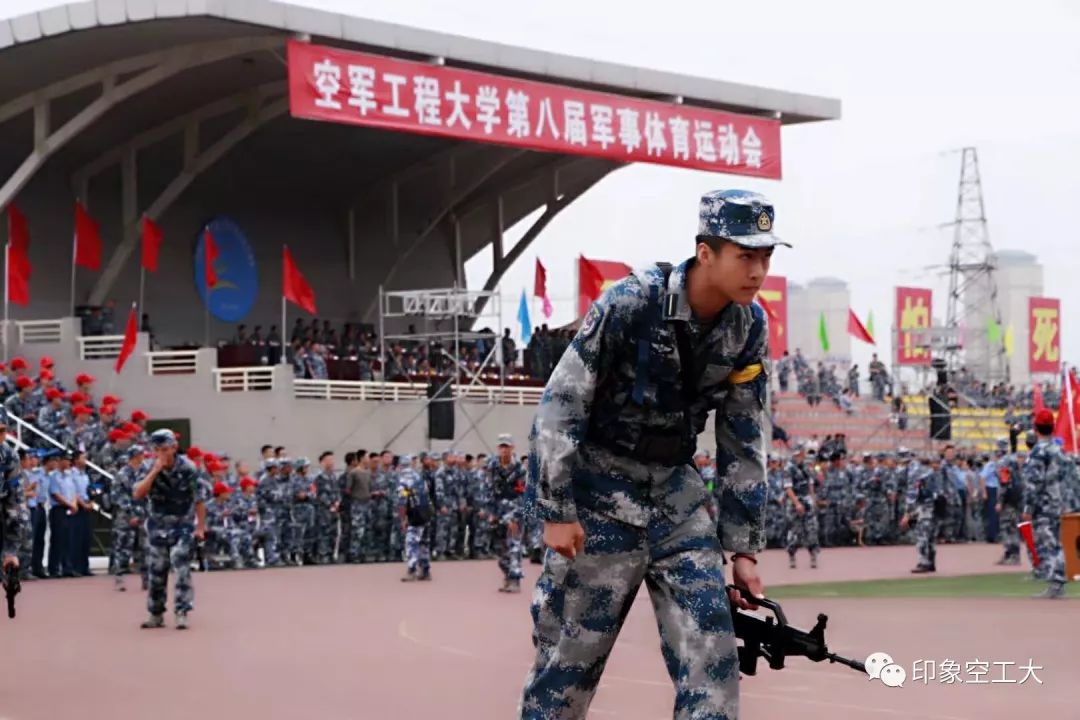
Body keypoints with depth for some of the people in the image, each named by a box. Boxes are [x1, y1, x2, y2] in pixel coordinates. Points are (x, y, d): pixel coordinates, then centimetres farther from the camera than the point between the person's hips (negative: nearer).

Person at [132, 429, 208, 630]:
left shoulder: (187, 468, -15)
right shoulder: (150, 469, -8)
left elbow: (199, 499, -8)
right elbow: (137, 494, -21)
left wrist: (200, 527, -8)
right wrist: (155, 471, -28)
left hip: (182, 525, -3)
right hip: (158, 526, 3)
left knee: (182, 568, -16)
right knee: (156, 571, 9)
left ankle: (182, 613, -14)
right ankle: (156, 614, 20)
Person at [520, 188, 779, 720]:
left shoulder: (749, 327, -2)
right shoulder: (630, 304, -19)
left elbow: (744, 443, 5)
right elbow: (559, 407, -16)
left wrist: (743, 548, 4)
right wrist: (557, 512, -17)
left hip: (676, 491, 5)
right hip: (601, 490, -5)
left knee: (711, 648, -5)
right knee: (572, 650, -2)